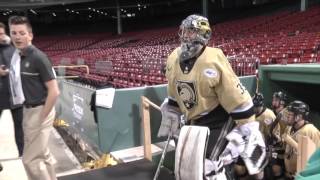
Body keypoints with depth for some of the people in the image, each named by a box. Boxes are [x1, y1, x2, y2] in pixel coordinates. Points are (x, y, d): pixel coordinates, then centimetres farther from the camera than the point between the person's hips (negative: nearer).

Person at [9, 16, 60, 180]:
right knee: (42, 154, 19)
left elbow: (54, 91, -21)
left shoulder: (38, 57, -18)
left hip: (39, 111, -8)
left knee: (30, 159, -2)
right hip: (28, 110, 8)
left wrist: (41, 119, -18)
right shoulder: (17, 56, 6)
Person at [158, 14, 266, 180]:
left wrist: (249, 132, -19)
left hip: (217, 121, -7)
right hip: (192, 121, 7)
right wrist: (169, 118, 19)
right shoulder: (173, 59, -3)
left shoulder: (213, 60, -24)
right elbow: (174, 96, 12)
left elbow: (237, 97, -21)